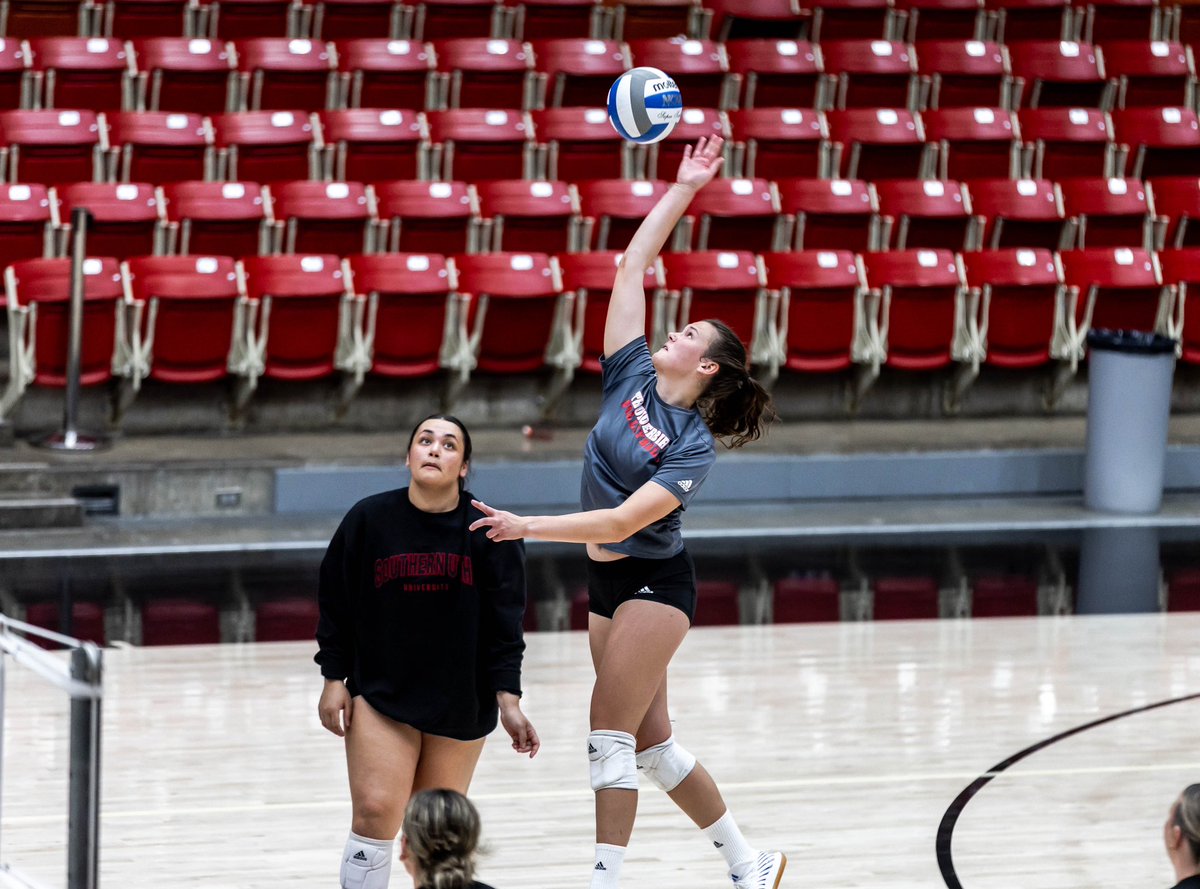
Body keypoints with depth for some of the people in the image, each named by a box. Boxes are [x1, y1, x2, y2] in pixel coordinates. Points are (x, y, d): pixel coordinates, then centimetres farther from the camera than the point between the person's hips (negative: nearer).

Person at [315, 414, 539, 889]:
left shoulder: (488, 531, -6)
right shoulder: (369, 519, -5)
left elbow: (505, 623, -4)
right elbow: (336, 604, 2)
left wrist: (508, 699, -9)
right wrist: (334, 679, 0)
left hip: (461, 702, 1)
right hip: (380, 692, -1)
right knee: (375, 814, -12)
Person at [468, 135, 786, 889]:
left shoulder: (693, 447, -17)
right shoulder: (632, 376, 0)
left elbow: (623, 520, -26)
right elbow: (632, 267, 0)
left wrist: (525, 526, -31)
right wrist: (683, 189, 1)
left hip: (654, 583, -8)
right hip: (608, 582, 8)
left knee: (611, 735, -12)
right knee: (650, 740, 10)